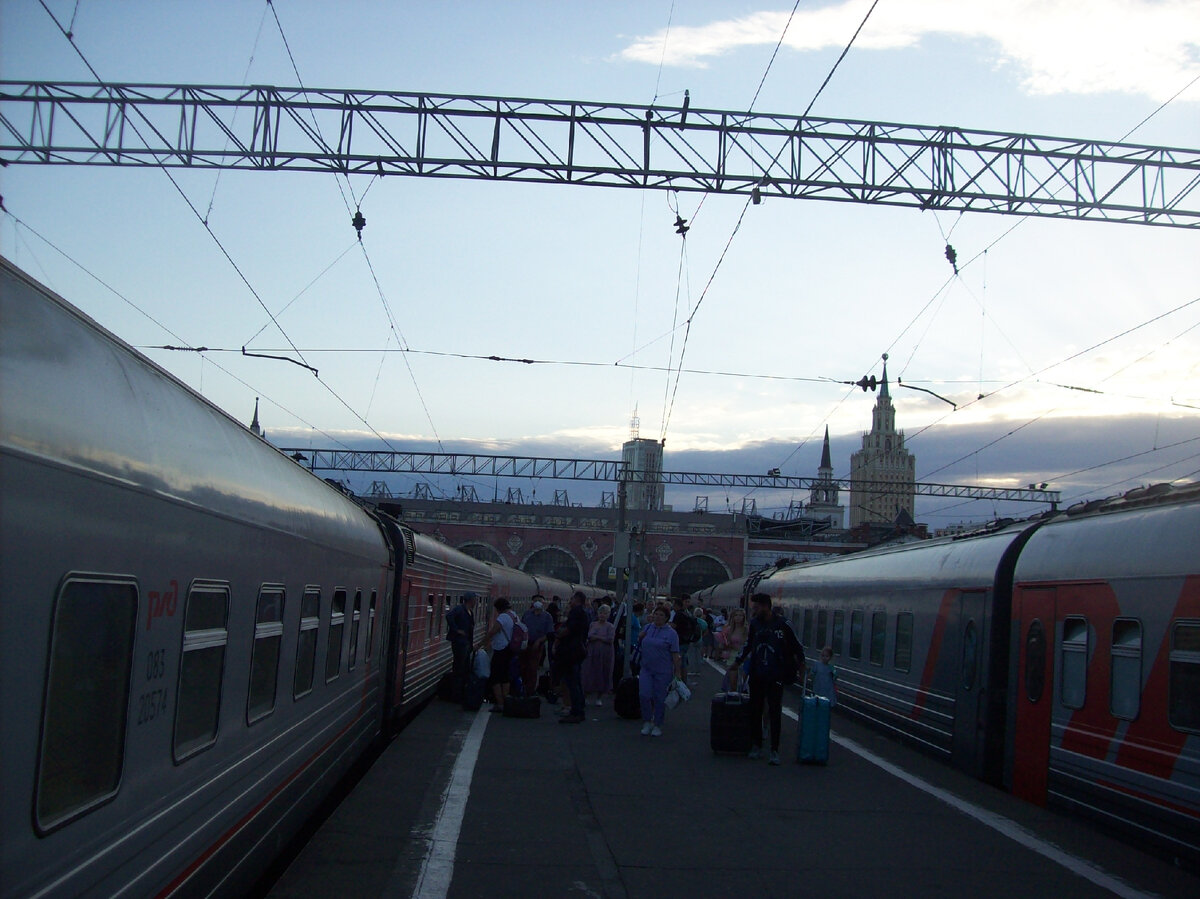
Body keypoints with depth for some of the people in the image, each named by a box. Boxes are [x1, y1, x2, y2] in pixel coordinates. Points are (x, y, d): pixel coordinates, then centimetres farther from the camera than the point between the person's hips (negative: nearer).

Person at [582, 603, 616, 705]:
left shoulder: (610, 626, -1)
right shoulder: (592, 624, 9)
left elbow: (610, 639, -13)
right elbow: (588, 636, 8)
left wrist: (597, 637, -13)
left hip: (604, 654, -2)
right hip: (592, 653, 2)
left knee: (602, 675, 4)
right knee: (589, 674, 2)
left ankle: (599, 697, 15)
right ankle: (584, 696, 9)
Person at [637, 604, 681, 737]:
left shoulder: (671, 633, -4)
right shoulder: (647, 628, 8)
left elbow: (675, 654, -7)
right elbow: (640, 643, 20)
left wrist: (677, 672, -11)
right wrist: (642, 635, 0)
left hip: (663, 671, -3)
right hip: (646, 669, 3)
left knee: (660, 698, 3)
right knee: (644, 695, -8)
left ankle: (657, 726, 17)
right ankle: (647, 722, 9)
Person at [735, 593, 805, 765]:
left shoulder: (782, 624, -8)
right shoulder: (754, 623, 6)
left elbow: (797, 646, 1)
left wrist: (801, 664, -3)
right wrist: (738, 661, 21)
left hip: (775, 677, -4)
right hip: (756, 676, 5)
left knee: (775, 713, -2)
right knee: (755, 711, 8)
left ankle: (774, 750, 2)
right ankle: (756, 746, 19)